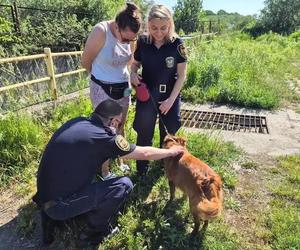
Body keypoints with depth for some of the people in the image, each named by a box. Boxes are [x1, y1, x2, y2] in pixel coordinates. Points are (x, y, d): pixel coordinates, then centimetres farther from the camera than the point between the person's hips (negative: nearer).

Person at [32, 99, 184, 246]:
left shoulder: (77, 122, 0)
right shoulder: (103, 137, -19)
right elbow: (145, 153, -7)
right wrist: (172, 151, 7)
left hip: (44, 195, 8)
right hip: (59, 204, -8)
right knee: (124, 184, -10)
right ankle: (95, 230, 11)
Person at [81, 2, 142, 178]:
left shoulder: (131, 36, -6)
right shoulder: (101, 32, -22)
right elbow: (85, 61, -10)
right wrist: (103, 77, 4)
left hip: (123, 88, 5)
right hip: (102, 89, -5)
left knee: (120, 128, 16)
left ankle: (119, 162, 36)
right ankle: (105, 170, 22)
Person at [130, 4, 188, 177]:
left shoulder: (177, 44, -12)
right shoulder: (143, 41, -7)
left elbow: (182, 75, -8)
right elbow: (135, 63, 8)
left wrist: (171, 100, -13)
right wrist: (133, 73, -16)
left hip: (170, 96, 0)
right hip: (146, 95, 1)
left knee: (168, 134, 16)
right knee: (144, 134, 8)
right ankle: (142, 171, 28)